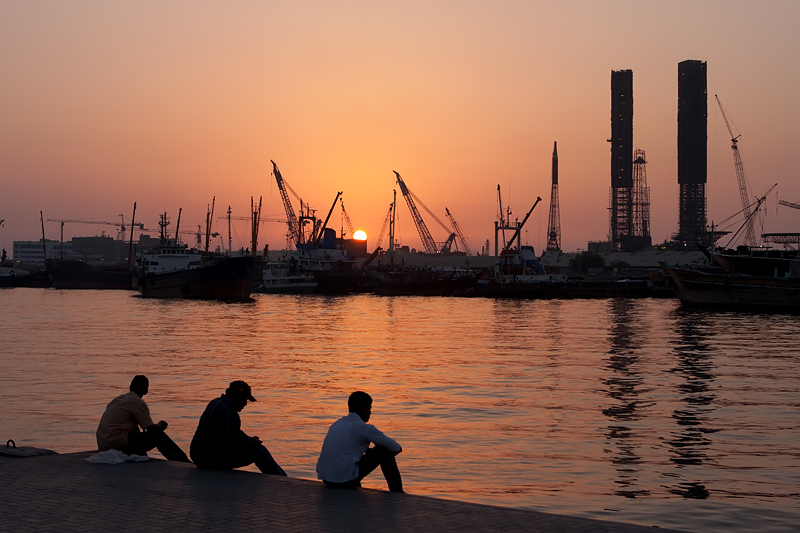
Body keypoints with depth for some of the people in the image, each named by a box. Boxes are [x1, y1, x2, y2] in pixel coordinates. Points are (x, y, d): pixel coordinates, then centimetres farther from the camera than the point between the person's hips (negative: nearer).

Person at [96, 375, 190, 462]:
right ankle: (185, 463, 3)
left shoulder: (118, 399, 20)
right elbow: (151, 429, -7)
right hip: (119, 445, -9)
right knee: (158, 435, 1)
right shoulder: (137, 402, -6)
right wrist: (160, 426, 14)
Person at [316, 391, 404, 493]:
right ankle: (397, 494, 14)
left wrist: (370, 450, 37)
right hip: (345, 480, -8)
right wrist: (398, 448, 26)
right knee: (385, 452, 6)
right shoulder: (364, 428, -8)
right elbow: (395, 447, 3)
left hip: (325, 479, 8)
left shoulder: (337, 424, 14)